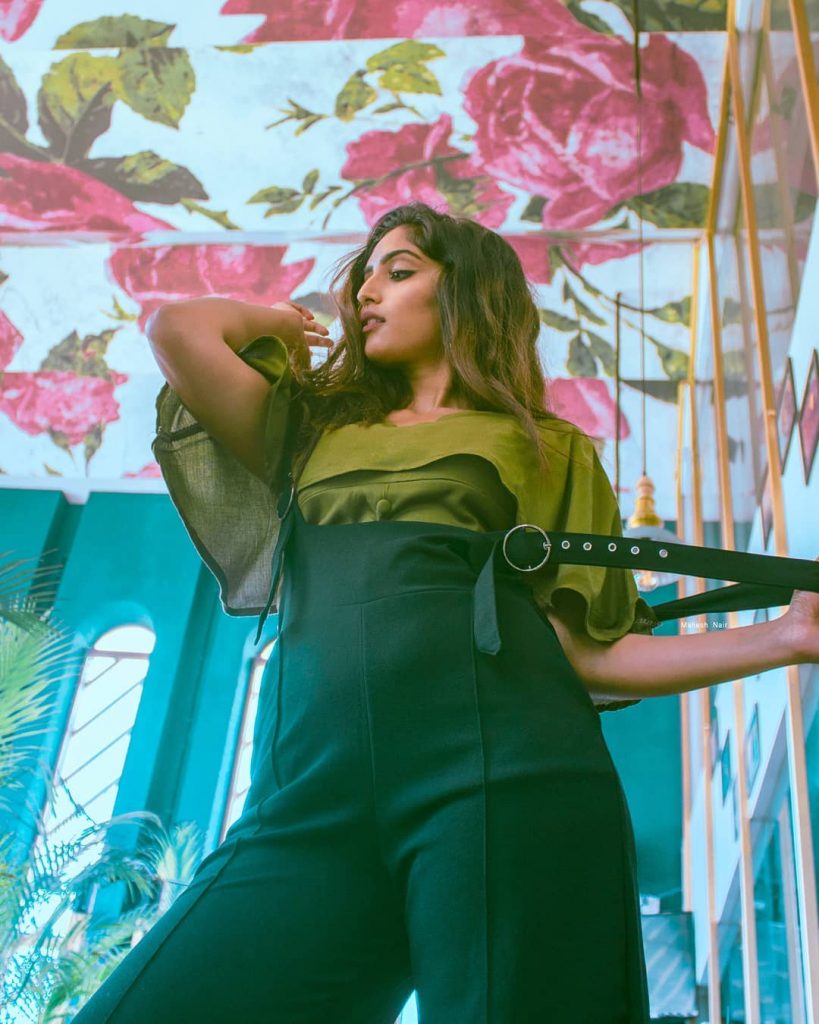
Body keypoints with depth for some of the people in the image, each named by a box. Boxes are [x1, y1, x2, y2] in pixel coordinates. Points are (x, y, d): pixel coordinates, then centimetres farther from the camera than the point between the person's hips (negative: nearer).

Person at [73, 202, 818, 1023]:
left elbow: (586, 648, 9)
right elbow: (177, 330, 13)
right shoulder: (316, 425, 27)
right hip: (314, 792, 3)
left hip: (501, 770, -2)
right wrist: (283, 321, 31)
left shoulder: (547, 448, 19)